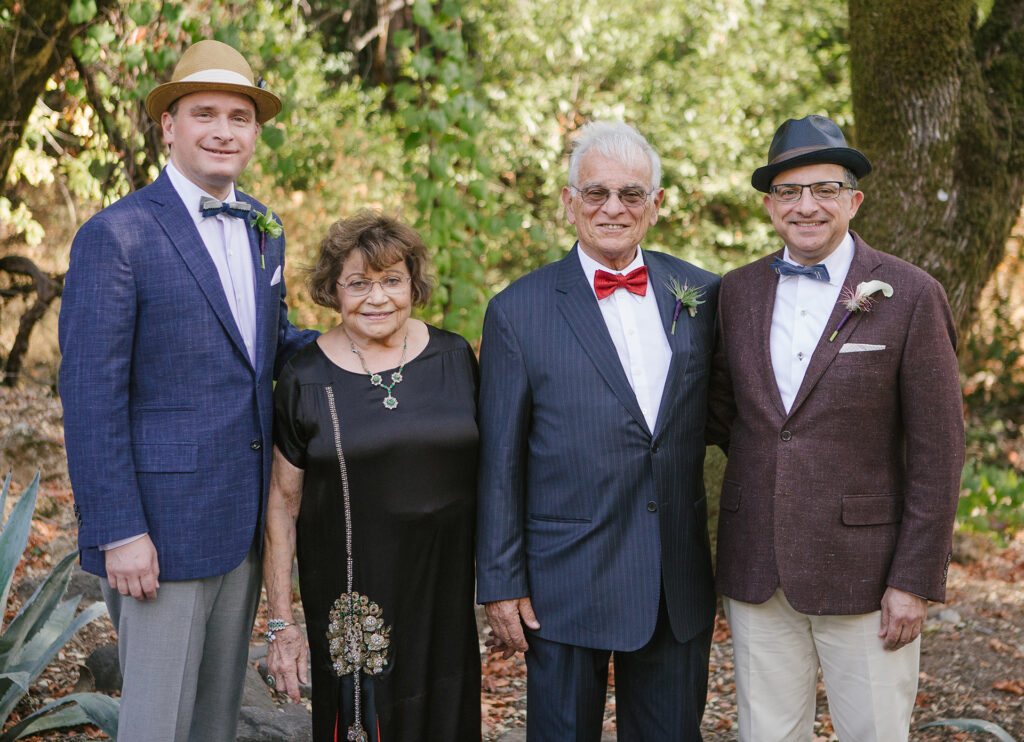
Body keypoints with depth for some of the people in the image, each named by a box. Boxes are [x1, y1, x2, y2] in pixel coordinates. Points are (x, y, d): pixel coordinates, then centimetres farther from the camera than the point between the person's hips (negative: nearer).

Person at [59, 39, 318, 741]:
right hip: (162, 524, -7)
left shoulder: (263, 228, 10)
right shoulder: (117, 235, -13)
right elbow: (91, 396, -15)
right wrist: (117, 532, -18)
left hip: (245, 517, 7)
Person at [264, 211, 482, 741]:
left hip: (444, 591, 2)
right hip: (349, 597, -2)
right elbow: (283, 504, -1)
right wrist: (281, 624, -3)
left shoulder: (454, 358, 2)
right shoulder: (305, 378, -4)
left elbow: (481, 472, 10)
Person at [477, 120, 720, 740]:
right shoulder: (519, 311, -5)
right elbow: (499, 462, -3)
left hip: (681, 586, 3)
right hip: (566, 586, -3)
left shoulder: (701, 295, 4)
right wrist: (501, 584, -4)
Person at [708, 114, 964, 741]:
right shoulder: (738, 292, 7)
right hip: (756, 570, 4)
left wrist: (915, 581, -10)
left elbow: (937, 453, -7)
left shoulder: (911, 296, -6)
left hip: (861, 570, -3)